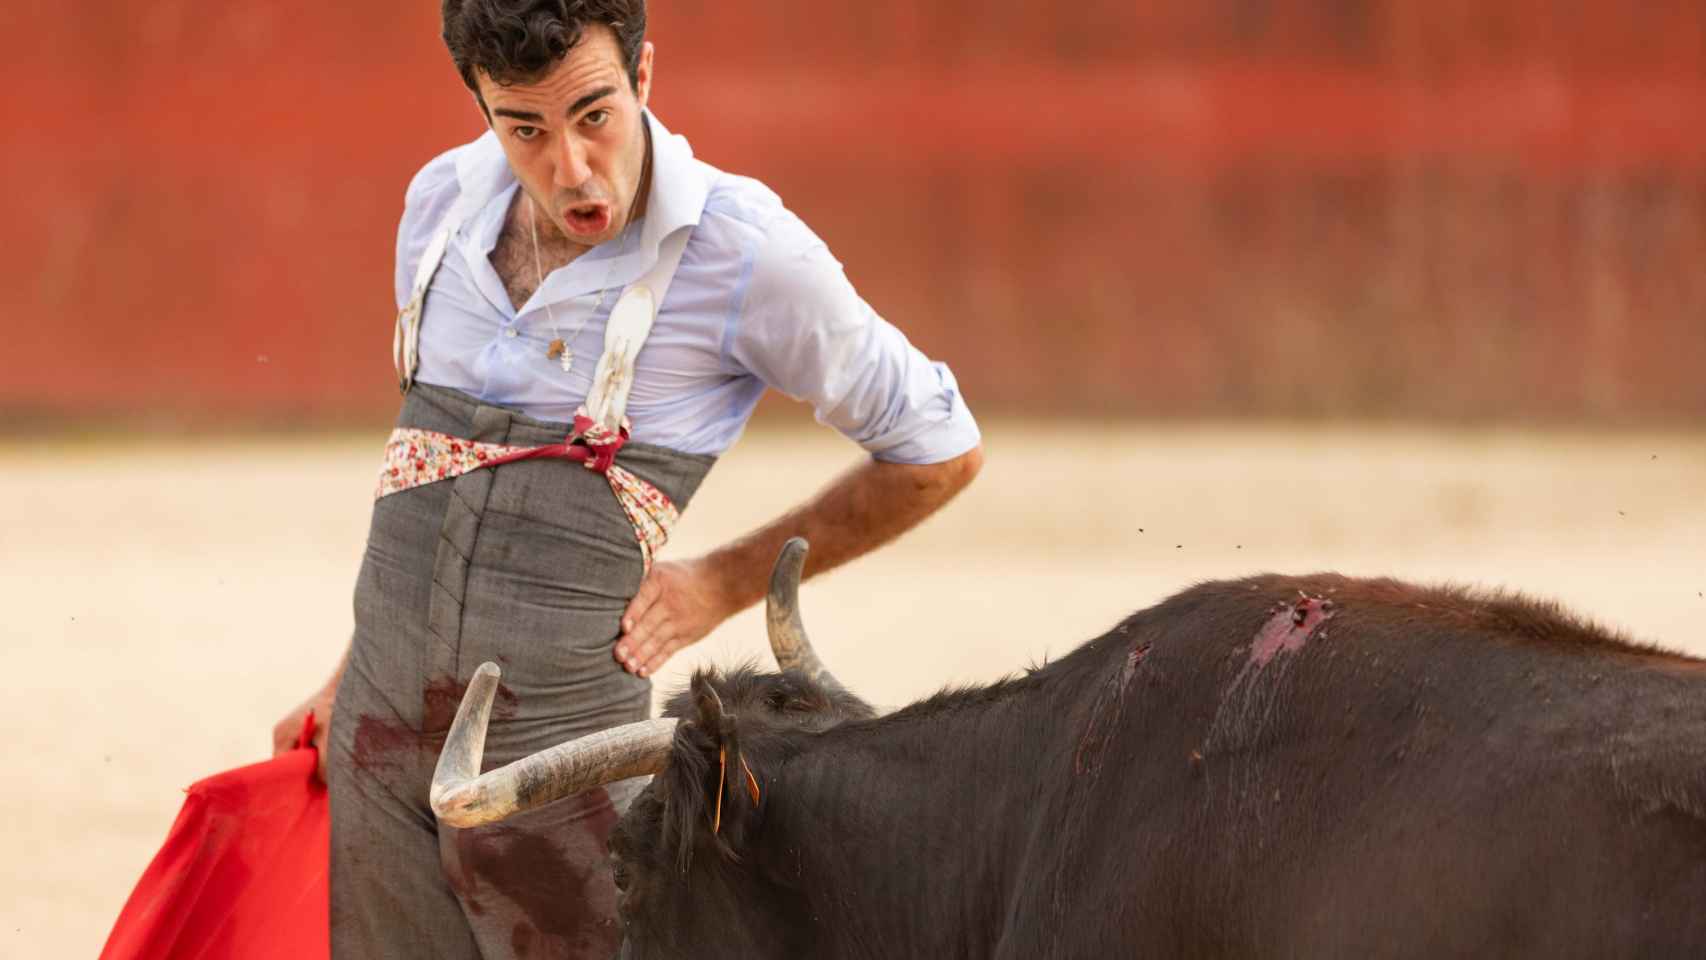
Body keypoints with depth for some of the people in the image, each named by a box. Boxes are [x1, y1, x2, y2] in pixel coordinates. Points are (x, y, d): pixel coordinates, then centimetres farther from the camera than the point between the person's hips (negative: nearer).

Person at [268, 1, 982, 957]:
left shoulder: (742, 251, -12)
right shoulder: (444, 203, 4)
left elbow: (941, 450, 1)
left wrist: (727, 582, 1)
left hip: (557, 758, -5)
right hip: (381, 739, 5)